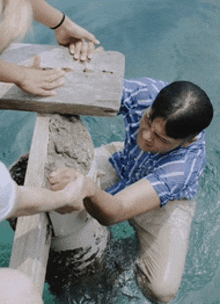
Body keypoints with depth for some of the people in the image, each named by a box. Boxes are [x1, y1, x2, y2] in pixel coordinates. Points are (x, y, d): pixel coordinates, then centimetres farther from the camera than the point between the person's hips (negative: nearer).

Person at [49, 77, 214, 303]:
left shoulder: (186, 164, -41)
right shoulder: (145, 92, -30)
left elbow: (114, 212, -48)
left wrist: (88, 190, -71)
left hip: (167, 200, -3)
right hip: (122, 164, 4)